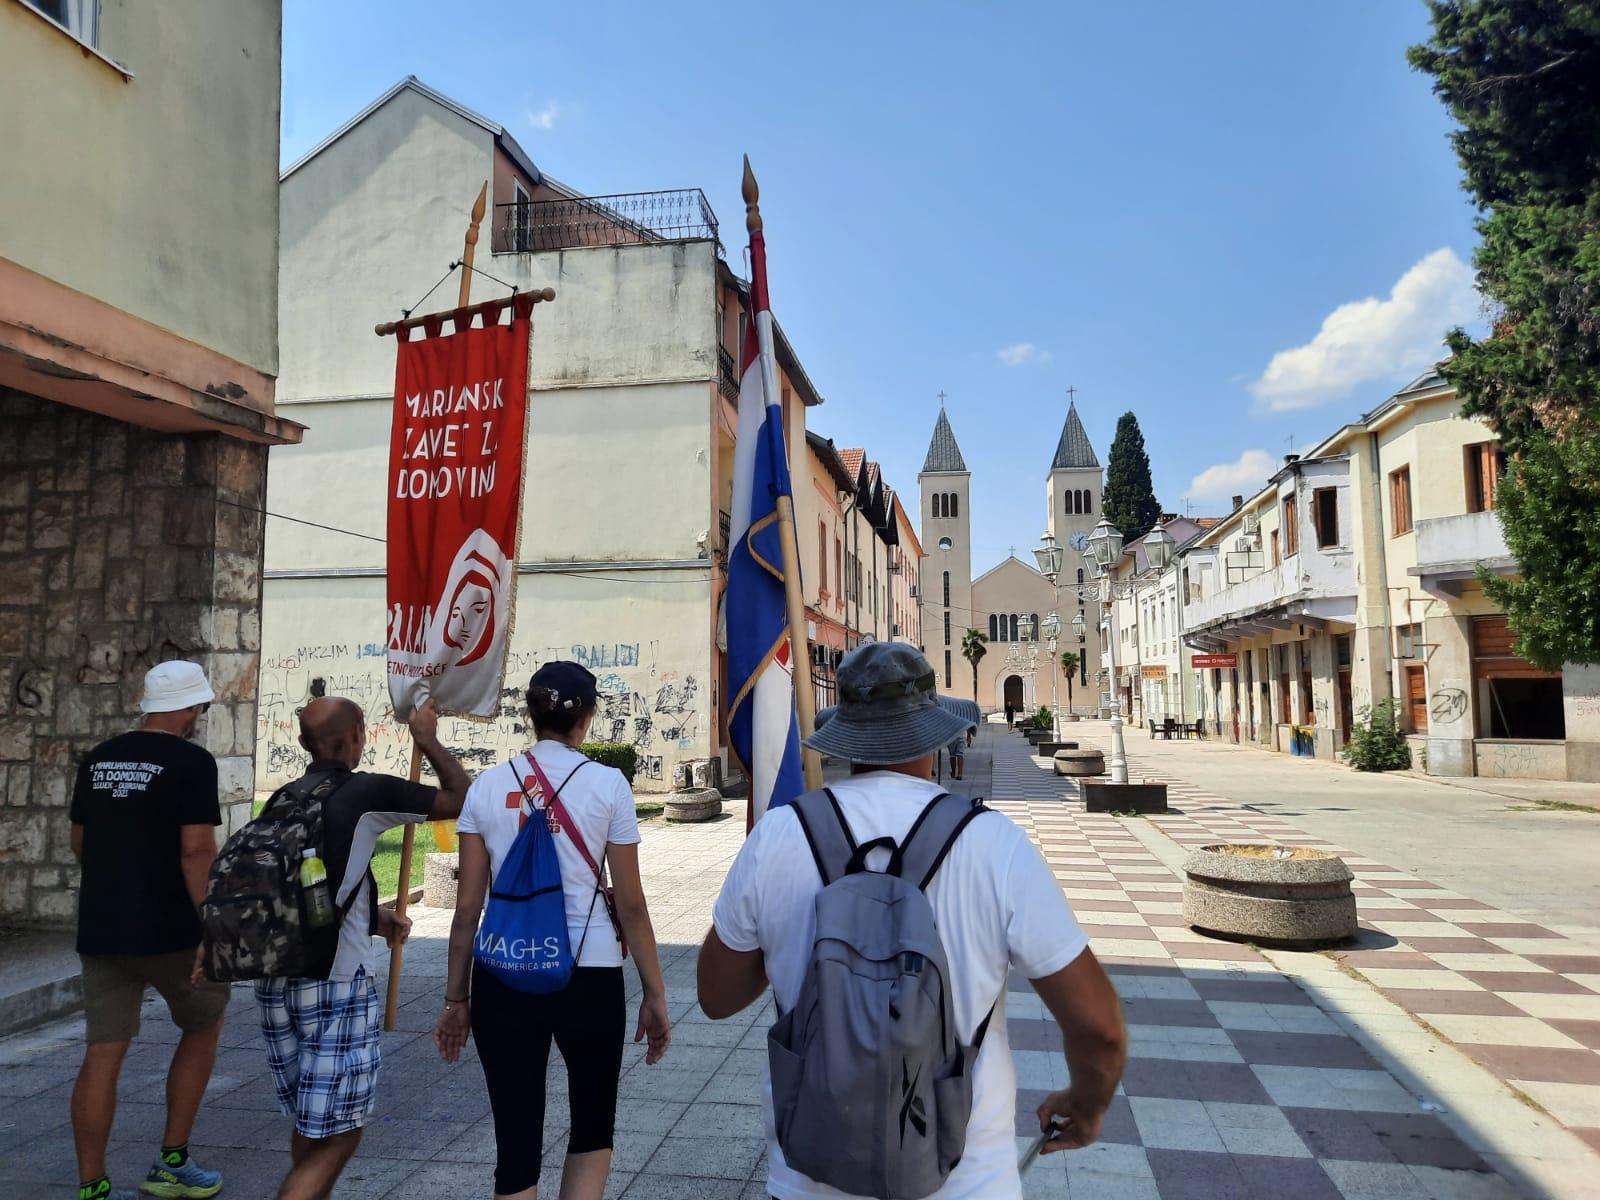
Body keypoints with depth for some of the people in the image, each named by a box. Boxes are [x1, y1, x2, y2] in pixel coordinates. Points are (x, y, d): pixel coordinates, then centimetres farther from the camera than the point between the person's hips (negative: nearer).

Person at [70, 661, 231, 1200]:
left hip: (100, 929, 6)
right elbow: (197, 849, -20)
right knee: (203, 1026, 16)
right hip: (169, 931, -5)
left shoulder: (96, 760, 8)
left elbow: (79, 843, 17)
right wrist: (212, 930, -17)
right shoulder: (191, 761, -13)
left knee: (103, 1054, 9)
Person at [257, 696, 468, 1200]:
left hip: (276, 982, 7)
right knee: (337, 1136, 2)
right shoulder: (369, 793, -11)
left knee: (310, 1122, 23)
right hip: (337, 985, -7)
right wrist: (427, 739, 9)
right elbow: (461, 799, -3)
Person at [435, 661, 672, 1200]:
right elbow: (631, 904, -3)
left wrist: (455, 999, 13)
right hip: (588, 976, -2)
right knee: (593, 1127, 21)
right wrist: (655, 994, 6)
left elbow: (467, 907, 3)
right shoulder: (607, 783, -4)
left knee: (516, 1143, 12)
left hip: (502, 979, 2)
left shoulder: (488, 785, 2)